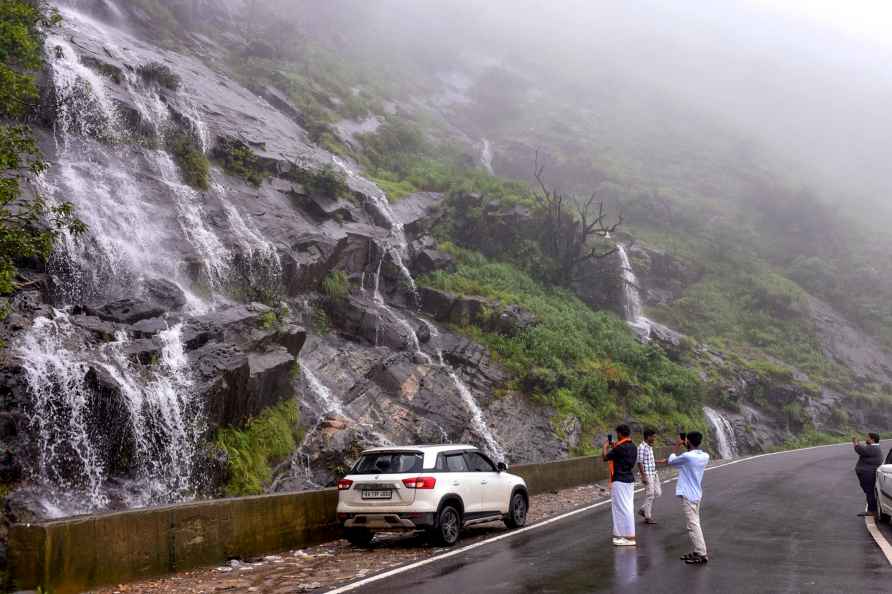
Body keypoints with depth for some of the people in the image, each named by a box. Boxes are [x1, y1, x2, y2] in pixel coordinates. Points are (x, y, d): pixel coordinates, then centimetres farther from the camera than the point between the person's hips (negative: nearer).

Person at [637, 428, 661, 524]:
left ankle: (643, 509, 23)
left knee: (658, 492, 11)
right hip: (647, 475, -9)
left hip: (654, 474, 9)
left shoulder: (650, 447, 11)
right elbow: (640, 463, -19)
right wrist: (643, 476, -21)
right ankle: (648, 517, 10)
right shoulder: (642, 447, -16)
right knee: (650, 495, -2)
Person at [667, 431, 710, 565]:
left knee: (693, 525, -5)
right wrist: (687, 448, 16)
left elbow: (671, 461, -3)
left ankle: (701, 555, -4)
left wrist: (677, 448, 8)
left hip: (687, 495, -8)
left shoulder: (687, 457, -20)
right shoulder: (705, 456, 1)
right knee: (694, 523, 16)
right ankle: (696, 552, 22)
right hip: (697, 494, 8)